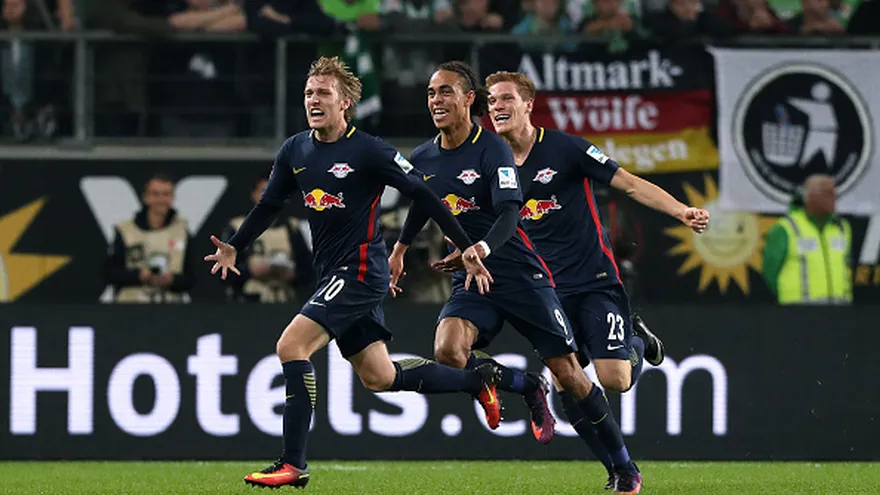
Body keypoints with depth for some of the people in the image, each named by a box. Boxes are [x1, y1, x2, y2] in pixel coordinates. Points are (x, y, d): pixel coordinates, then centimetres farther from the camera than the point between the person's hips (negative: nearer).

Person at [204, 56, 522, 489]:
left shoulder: (368, 151, -13)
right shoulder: (295, 151, 7)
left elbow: (422, 195, -10)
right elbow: (269, 205, 21)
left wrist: (467, 248, -11)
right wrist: (234, 247, 12)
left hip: (360, 271, -8)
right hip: (333, 274, 8)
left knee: (291, 345, -20)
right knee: (378, 377, 13)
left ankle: (293, 464, -17)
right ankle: (478, 380, 31)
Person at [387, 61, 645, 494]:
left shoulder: (493, 150, -11)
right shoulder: (422, 159, 6)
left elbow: (509, 214, -24)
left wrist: (481, 250, -41)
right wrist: (399, 251, 37)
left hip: (522, 275, -4)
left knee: (568, 372, -5)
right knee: (447, 352, -26)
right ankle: (526, 388, 3)